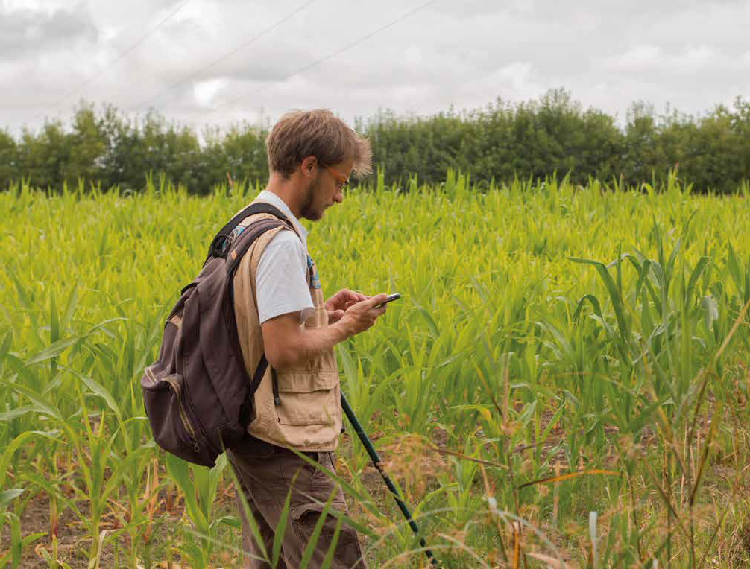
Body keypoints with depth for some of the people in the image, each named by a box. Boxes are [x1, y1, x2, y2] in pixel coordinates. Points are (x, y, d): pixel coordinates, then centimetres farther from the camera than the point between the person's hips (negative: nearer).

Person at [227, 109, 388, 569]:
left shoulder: (244, 228, 14)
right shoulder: (280, 242, -18)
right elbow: (283, 350, -22)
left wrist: (322, 312, 13)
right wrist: (345, 326, -7)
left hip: (253, 438, 10)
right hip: (287, 446, -10)